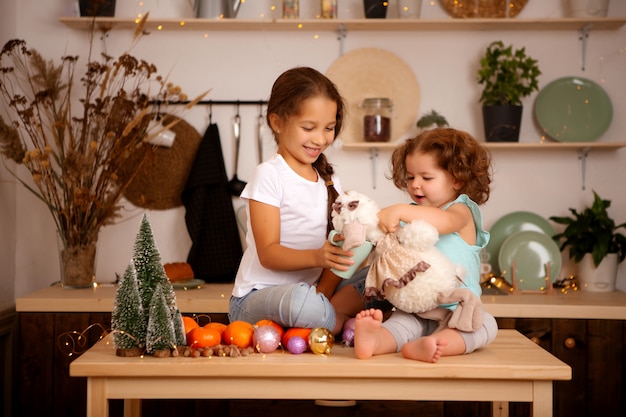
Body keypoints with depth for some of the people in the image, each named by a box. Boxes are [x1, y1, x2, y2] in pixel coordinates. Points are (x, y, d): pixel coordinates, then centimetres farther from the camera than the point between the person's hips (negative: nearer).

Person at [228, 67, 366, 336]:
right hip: (257, 296, -6)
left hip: (311, 288, 6)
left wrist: (323, 293, -15)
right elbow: (268, 253, -17)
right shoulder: (270, 175, -9)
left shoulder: (329, 180, 12)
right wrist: (317, 256, -35)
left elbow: (335, 251, 4)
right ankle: (341, 320, -12)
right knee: (301, 300, -39)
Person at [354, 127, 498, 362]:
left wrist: (399, 210, -36)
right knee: (400, 322, -26)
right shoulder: (411, 216, 17)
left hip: (456, 310, -3)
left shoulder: (461, 211, -1)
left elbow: (444, 222, -27)